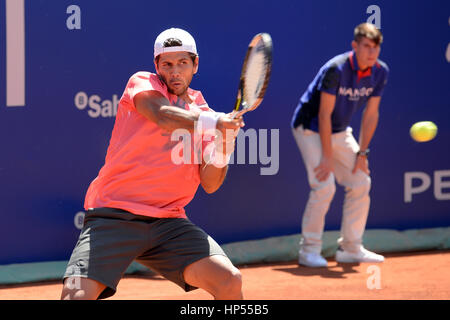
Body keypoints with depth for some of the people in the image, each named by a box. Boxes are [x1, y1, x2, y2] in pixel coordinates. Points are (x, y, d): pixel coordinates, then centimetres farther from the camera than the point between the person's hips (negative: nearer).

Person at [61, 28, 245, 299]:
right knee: (76, 294, -22)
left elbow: (209, 184, 5)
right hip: (113, 216, -4)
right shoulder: (142, 83, 4)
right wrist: (214, 123, -28)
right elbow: (163, 116, -19)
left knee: (231, 281, -14)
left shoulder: (203, 113, 14)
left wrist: (222, 146, -12)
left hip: (168, 223, 4)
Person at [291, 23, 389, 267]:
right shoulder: (336, 70, -27)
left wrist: (362, 153, -3)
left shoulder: (380, 72, -8)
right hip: (310, 128, -7)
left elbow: (370, 115, 0)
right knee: (324, 186, -19)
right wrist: (327, 157, -24)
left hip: (339, 131, 7)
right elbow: (324, 114, -24)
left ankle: (350, 248, 12)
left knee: (361, 182, 1)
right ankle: (309, 250, -6)